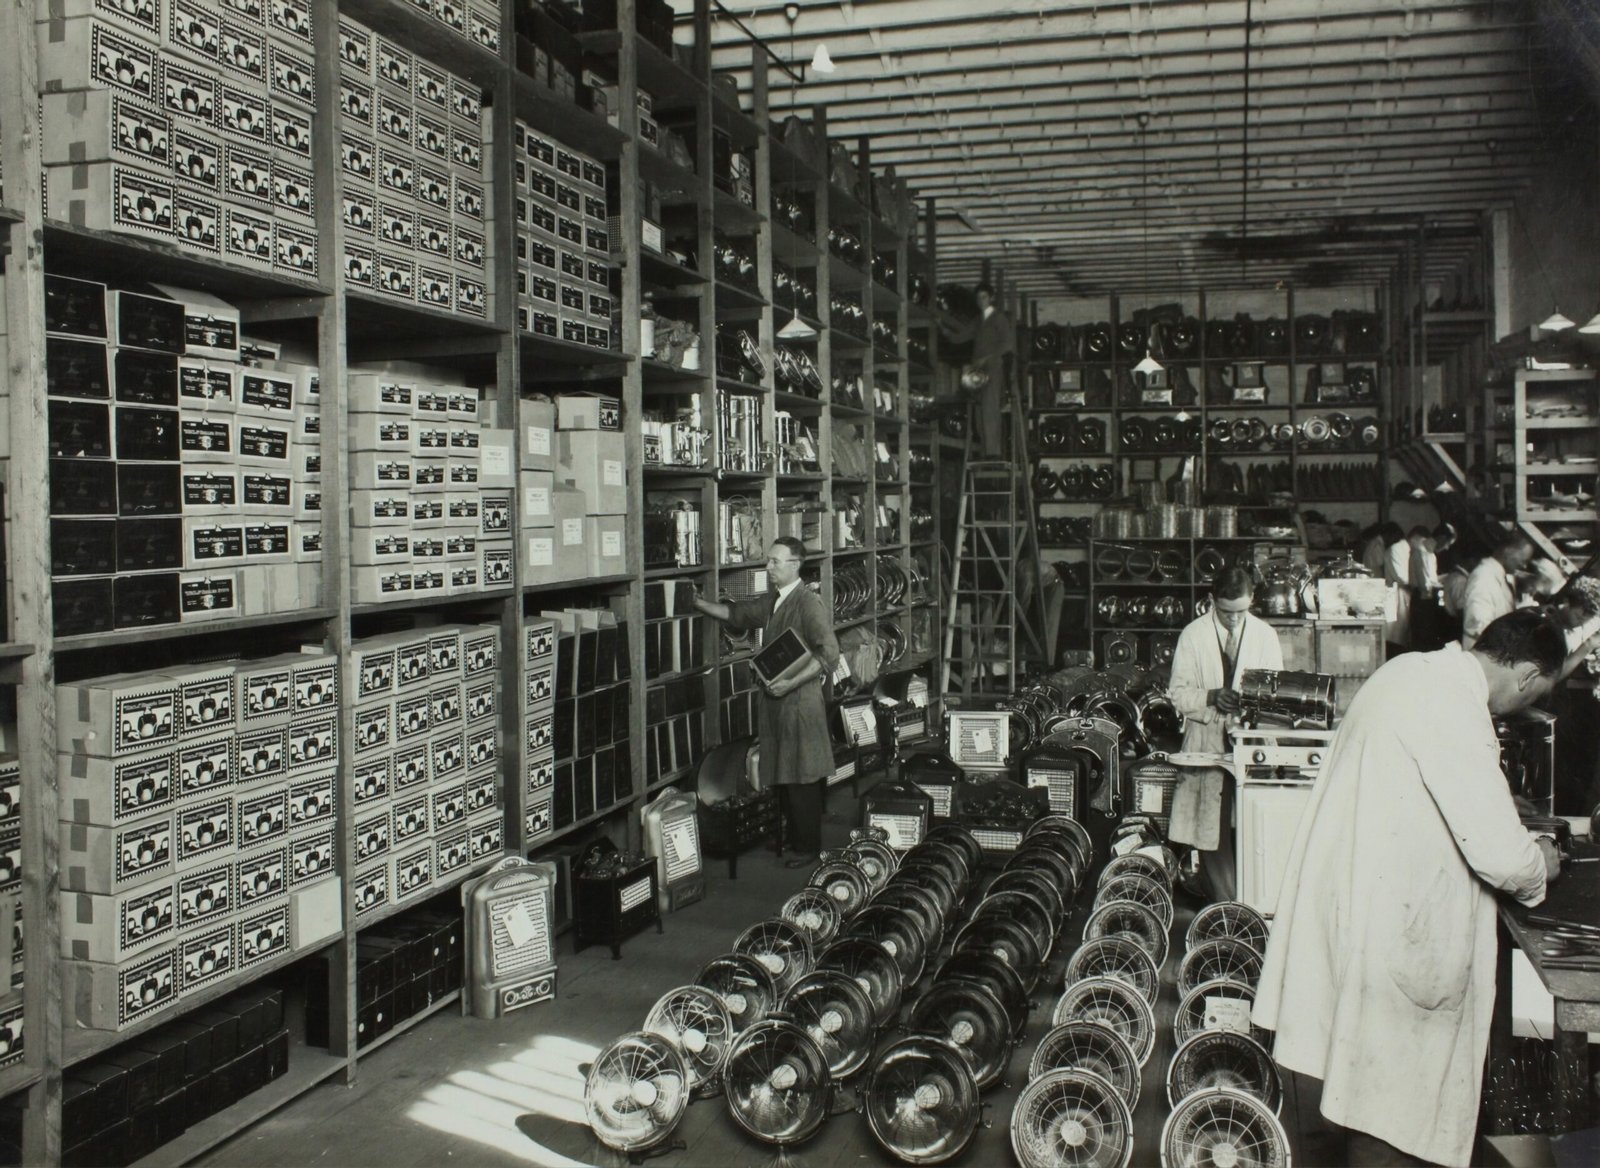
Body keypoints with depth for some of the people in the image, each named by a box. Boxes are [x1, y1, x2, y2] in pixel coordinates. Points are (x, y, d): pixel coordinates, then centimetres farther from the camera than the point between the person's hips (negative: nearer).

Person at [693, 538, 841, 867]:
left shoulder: (809, 603, -14)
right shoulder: (771, 602, 12)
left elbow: (829, 655, -19)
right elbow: (734, 613, 25)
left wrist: (791, 683, -23)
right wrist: (695, 601, 16)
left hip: (800, 700, -8)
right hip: (776, 697, 8)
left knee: (802, 778, -1)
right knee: (782, 775, 14)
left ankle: (808, 847, 9)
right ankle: (791, 836, 27)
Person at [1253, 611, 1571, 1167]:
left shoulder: (1415, 669, 6)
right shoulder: (1454, 712, -24)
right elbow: (1499, 851, -23)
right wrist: (1539, 864, -1)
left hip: (1349, 885, 10)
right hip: (1384, 909, -10)